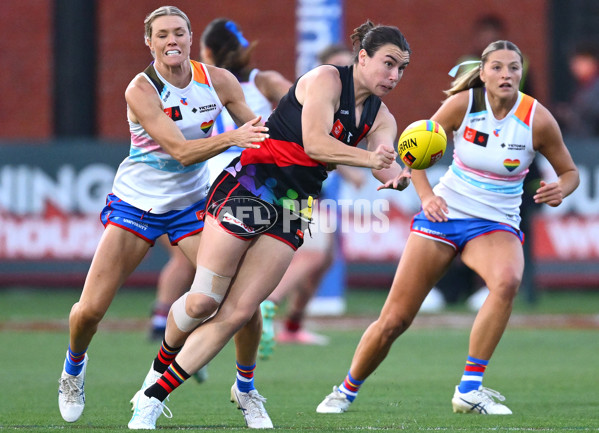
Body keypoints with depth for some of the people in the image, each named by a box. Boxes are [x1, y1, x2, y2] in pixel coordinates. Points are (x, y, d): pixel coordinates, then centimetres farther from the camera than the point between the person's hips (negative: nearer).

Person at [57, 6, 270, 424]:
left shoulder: (218, 80, -8)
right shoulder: (141, 90, -19)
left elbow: (259, 130, 3)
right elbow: (181, 150, -27)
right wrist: (231, 138, -40)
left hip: (192, 202, 3)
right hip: (137, 201, -2)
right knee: (91, 310, -8)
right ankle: (75, 364, 27)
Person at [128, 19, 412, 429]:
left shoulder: (380, 116, 10)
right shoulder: (326, 79, -9)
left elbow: (386, 166, -7)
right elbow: (314, 143, -20)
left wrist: (396, 177, -30)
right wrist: (369, 158, -30)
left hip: (292, 210, 6)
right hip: (250, 184, -6)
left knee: (237, 314, -4)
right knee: (202, 301, -10)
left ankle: (154, 397, 2)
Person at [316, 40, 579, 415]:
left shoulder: (538, 119, -11)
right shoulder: (463, 103, -10)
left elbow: (570, 172, 3)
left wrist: (559, 190, -20)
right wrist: (426, 196, -13)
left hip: (496, 225, 0)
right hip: (444, 214, 0)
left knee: (507, 281, -36)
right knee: (394, 320, -2)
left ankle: (470, 389, -27)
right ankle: (347, 390, 25)